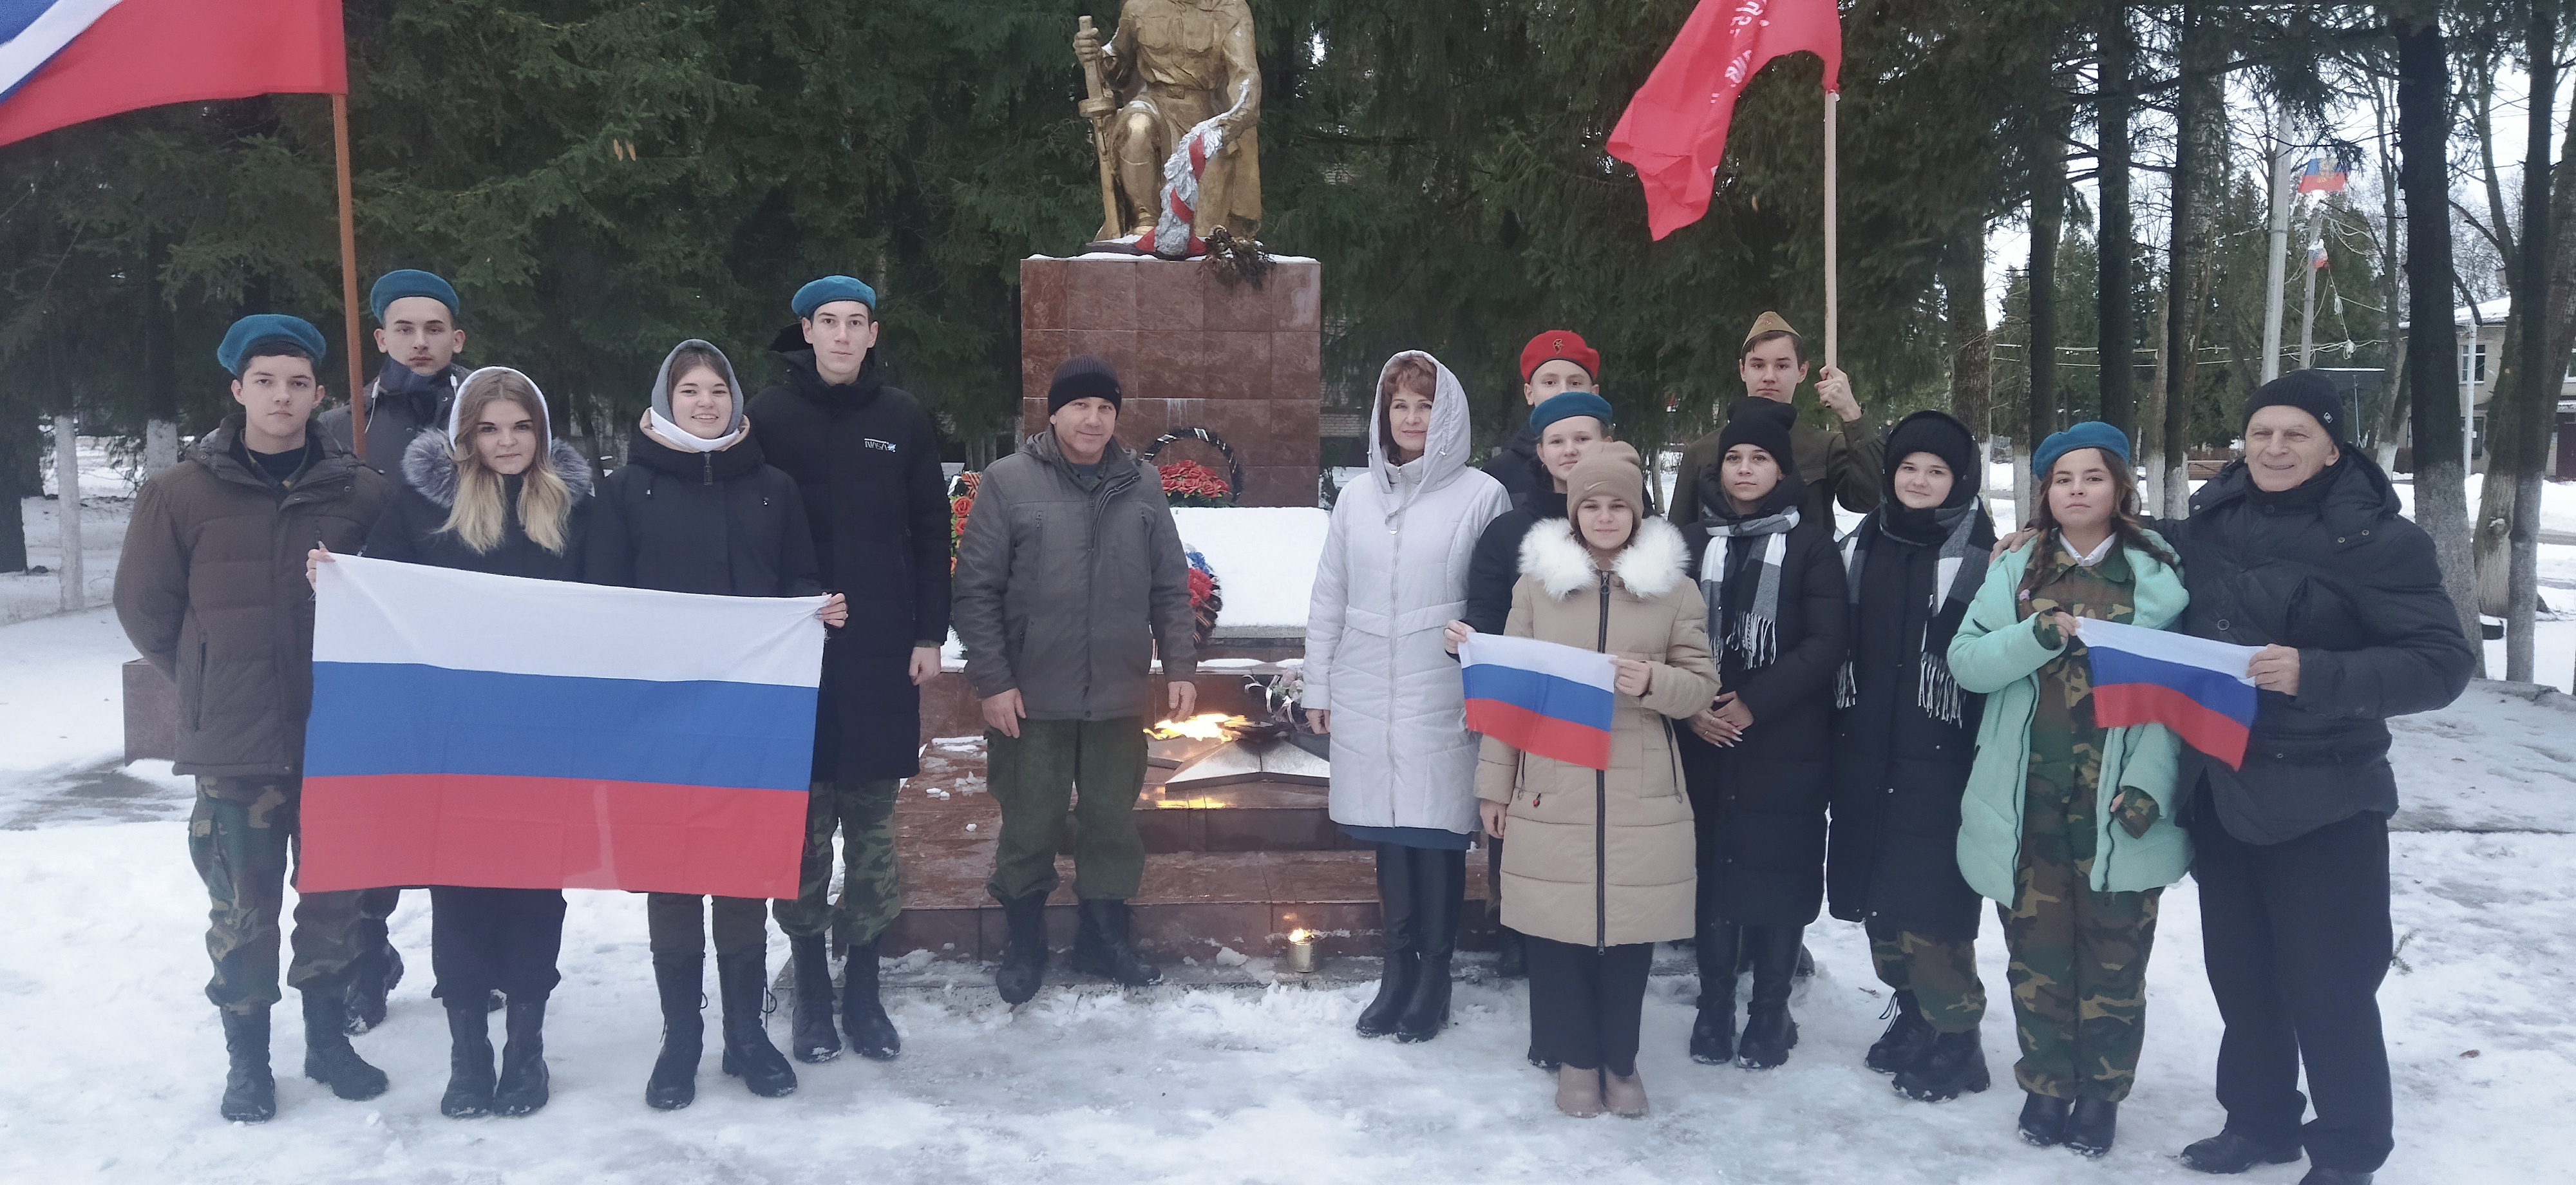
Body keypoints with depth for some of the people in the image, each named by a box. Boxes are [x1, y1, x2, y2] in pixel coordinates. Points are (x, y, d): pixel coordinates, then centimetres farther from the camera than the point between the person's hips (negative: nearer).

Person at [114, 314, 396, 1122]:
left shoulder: (362, 493, 0)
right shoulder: (182, 493, -1)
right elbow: (145, 607, 6)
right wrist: (212, 685, 8)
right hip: (232, 744, -1)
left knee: (335, 896, 11)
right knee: (243, 907, 4)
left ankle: (328, 1037, 27)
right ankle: (246, 1058, 19)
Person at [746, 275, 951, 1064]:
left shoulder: (904, 419, 6)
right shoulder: (769, 415, 2)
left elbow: (931, 532, 8)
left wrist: (930, 634, 2)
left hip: (883, 651, 1)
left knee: (872, 825, 6)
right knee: (805, 825, 3)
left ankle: (863, 990, 16)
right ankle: (811, 992, 15)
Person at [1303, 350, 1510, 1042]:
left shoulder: (1481, 497, -2)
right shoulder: (1358, 497, 9)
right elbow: (1328, 599, 13)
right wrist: (1317, 685, 11)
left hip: (1443, 699, -3)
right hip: (1366, 698, 4)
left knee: (1438, 830, 0)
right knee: (1387, 831, 9)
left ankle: (1435, 973, 14)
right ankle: (1399, 966, 21)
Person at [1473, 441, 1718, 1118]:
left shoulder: (1675, 590, 6)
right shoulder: (1537, 583, 6)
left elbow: (1701, 685, 6)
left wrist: (1653, 681, -16)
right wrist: (1494, 783, 6)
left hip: (1641, 795, 0)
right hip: (1553, 791, 0)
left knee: (1629, 929, 4)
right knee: (1559, 928, 3)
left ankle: (1620, 1059, 24)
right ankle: (1575, 1058, 20)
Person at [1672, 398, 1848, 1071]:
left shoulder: (1811, 543, 3)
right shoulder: (1691, 541, 10)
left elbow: (1826, 643, -5)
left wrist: (1755, 704, -13)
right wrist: (1690, 706, -10)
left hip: (1786, 747, -2)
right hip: (1705, 745, 2)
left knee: (1778, 875, 1)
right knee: (1712, 872, 5)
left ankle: (1770, 1011, 14)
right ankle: (1714, 1007, 18)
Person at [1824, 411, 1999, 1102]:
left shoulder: (1979, 555, -4)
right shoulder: (1862, 547, 11)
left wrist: (1986, 753, -15)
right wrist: (1838, 741, 11)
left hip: (1940, 758, -5)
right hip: (1864, 755, 6)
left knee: (1927, 901, -7)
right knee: (1875, 897, 11)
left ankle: (1954, 1038, 7)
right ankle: (1913, 1015, 28)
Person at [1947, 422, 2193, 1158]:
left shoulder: (2158, 574, 2)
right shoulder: (2015, 570, 8)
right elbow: (1965, 662, -2)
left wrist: (2151, 784, -15)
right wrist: (2038, 636, -18)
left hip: (2118, 802, -1)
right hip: (2027, 799, 2)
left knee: (2114, 952, 6)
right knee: (2036, 948, 8)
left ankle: (2101, 1092, 21)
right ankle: (2045, 1084, 23)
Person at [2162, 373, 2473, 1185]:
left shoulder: (2375, 537, -11)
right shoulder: (2209, 522, 4)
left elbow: (2443, 662, -15)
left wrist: (2316, 675, -27)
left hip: (2321, 800, -5)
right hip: (2218, 788, 5)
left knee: (2328, 985, 2)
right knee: (2239, 972, 16)